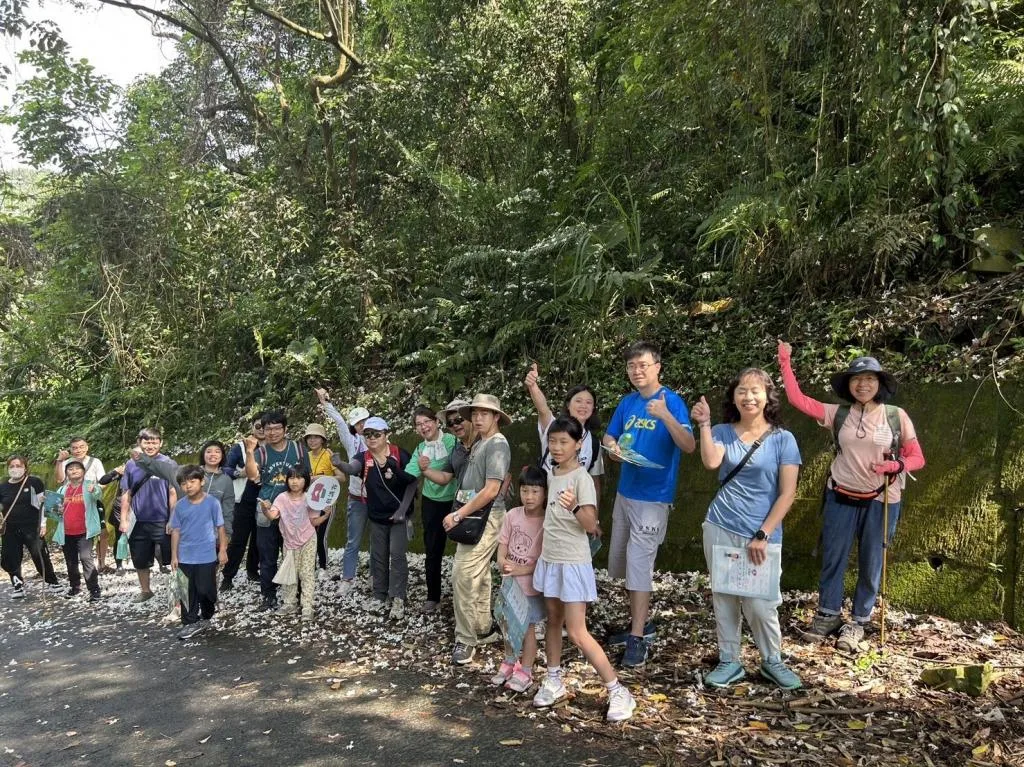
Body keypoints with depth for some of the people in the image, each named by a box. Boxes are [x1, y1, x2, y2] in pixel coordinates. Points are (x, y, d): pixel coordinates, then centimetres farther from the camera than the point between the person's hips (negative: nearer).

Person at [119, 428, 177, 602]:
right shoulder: (131, 465, 3)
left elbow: (173, 494, -9)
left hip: (163, 522, -4)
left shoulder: (169, 464, -9)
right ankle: (145, 590, 38)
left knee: (172, 559, 4)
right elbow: (126, 494, 7)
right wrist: (124, 520, 4)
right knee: (140, 560, 19)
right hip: (140, 522, 4)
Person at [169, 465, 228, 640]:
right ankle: (190, 623, 19)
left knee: (205, 590, 5)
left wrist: (222, 550, -3)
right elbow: (176, 531, 5)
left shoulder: (213, 503, -9)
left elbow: (220, 527, -3)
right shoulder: (180, 506, -1)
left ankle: (206, 617, 29)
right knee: (188, 592, 8)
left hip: (207, 556, -3)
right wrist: (174, 556, 4)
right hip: (185, 557, 3)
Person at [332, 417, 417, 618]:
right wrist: (339, 464, -53)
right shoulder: (364, 457, -7)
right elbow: (352, 468, -29)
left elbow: (412, 482, -10)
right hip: (377, 517, 4)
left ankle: (398, 599, -2)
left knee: (397, 555, -7)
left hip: (399, 514, -4)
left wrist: (402, 509, -16)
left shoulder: (399, 454, -14)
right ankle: (379, 596, 27)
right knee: (378, 556, 13)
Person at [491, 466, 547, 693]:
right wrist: (502, 562, -17)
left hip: (531, 586, -5)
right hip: (510, 583, 5)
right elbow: (502, 545, 3)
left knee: (527, 628, 9)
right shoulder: (513, 515, -5)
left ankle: (525, 671, 27)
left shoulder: (546, 523, -18)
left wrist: (521, 570, -23)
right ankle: (509, 662, 41)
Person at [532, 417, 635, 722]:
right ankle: (553, 682, 31)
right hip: (549, 560, 8)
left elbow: (590, 526, -23)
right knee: (554, 621, 17)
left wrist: (575, 509, -40)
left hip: (573, 563, -7)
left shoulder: (582, 478, -17)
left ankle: (618, 693, 3)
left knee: (577, 633, -7)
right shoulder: (551, 475, 6)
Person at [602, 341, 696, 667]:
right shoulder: (627, 403, 7)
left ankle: (638, 639, 4)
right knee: (622, 562, 15)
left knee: (639, 564, -6)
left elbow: (689, 446, -22)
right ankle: (640, 623, 31)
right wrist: (613, 447, -10)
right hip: (625, 492, 7)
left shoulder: (672, 401, -12)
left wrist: (666, 416, -37)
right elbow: (608, 436, 14)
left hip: (653, 496, -7)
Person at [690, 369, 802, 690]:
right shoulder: (723, 432, 3)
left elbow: (788, 494, -6)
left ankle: (772, 661, 24)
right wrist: (704, 424, -19)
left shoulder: (783, 439, -3)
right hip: (720, 530, 2)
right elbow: (711, 462, -18)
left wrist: (763, 536, -11)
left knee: (760, 604, 0)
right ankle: (729, 662, 24)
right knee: (724, 598, 9)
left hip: (762, 536, -2)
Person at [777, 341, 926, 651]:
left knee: (871, 563, 8)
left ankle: (858, 622, 22)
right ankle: (828, 614, 25)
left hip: (881, 501, -1)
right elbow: (797, 399, -6)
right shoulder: (837, 414, -2)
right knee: (832, 558, 8)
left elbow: (917, 458, -2)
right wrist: (785, 363, -7)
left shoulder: (896, 416, -5)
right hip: (841, 497, 2)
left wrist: (896, 466, -22)